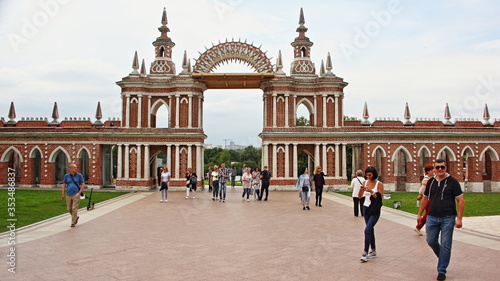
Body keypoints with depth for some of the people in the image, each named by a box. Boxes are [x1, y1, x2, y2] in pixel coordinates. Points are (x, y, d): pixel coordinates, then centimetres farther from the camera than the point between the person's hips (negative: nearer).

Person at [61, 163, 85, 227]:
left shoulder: (79, 175, 3)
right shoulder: (66, 176, 7)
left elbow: (83, 184, 5)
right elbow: (64, 185, 10)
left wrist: (79, 192, -5)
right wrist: (62, 194, 3)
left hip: (76, 195, -3)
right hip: (68, 195, 3)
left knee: (74, 208, -7)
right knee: (69, 209, 10)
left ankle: (73, 222, 1)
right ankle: (76, 217, 34)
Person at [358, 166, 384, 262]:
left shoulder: (379, 184, -8)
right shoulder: (365, 182, 4)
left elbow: (380, 197, -14)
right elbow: (359, 197, 2)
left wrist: (371, 191, -25)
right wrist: (361, 190, -17)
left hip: (375, 211, -5)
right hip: (366, 208, 6)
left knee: (367, 230, -16)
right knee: (370, 230, 13)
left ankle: (365, 253, -12)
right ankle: (373, 251, 25)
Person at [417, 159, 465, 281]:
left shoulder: (452, 182, -5)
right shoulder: (431, 182, 8)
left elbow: (461, 201, -6)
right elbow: (425, 199, 17)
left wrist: (459, 219, -13)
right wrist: (419, 214, 15)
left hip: (448, 218, -4)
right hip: (432, 217, 4)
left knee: (445, 245, 0)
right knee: (431, 241, 9)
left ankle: (442, 270, 12)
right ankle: (443, 257, 37)